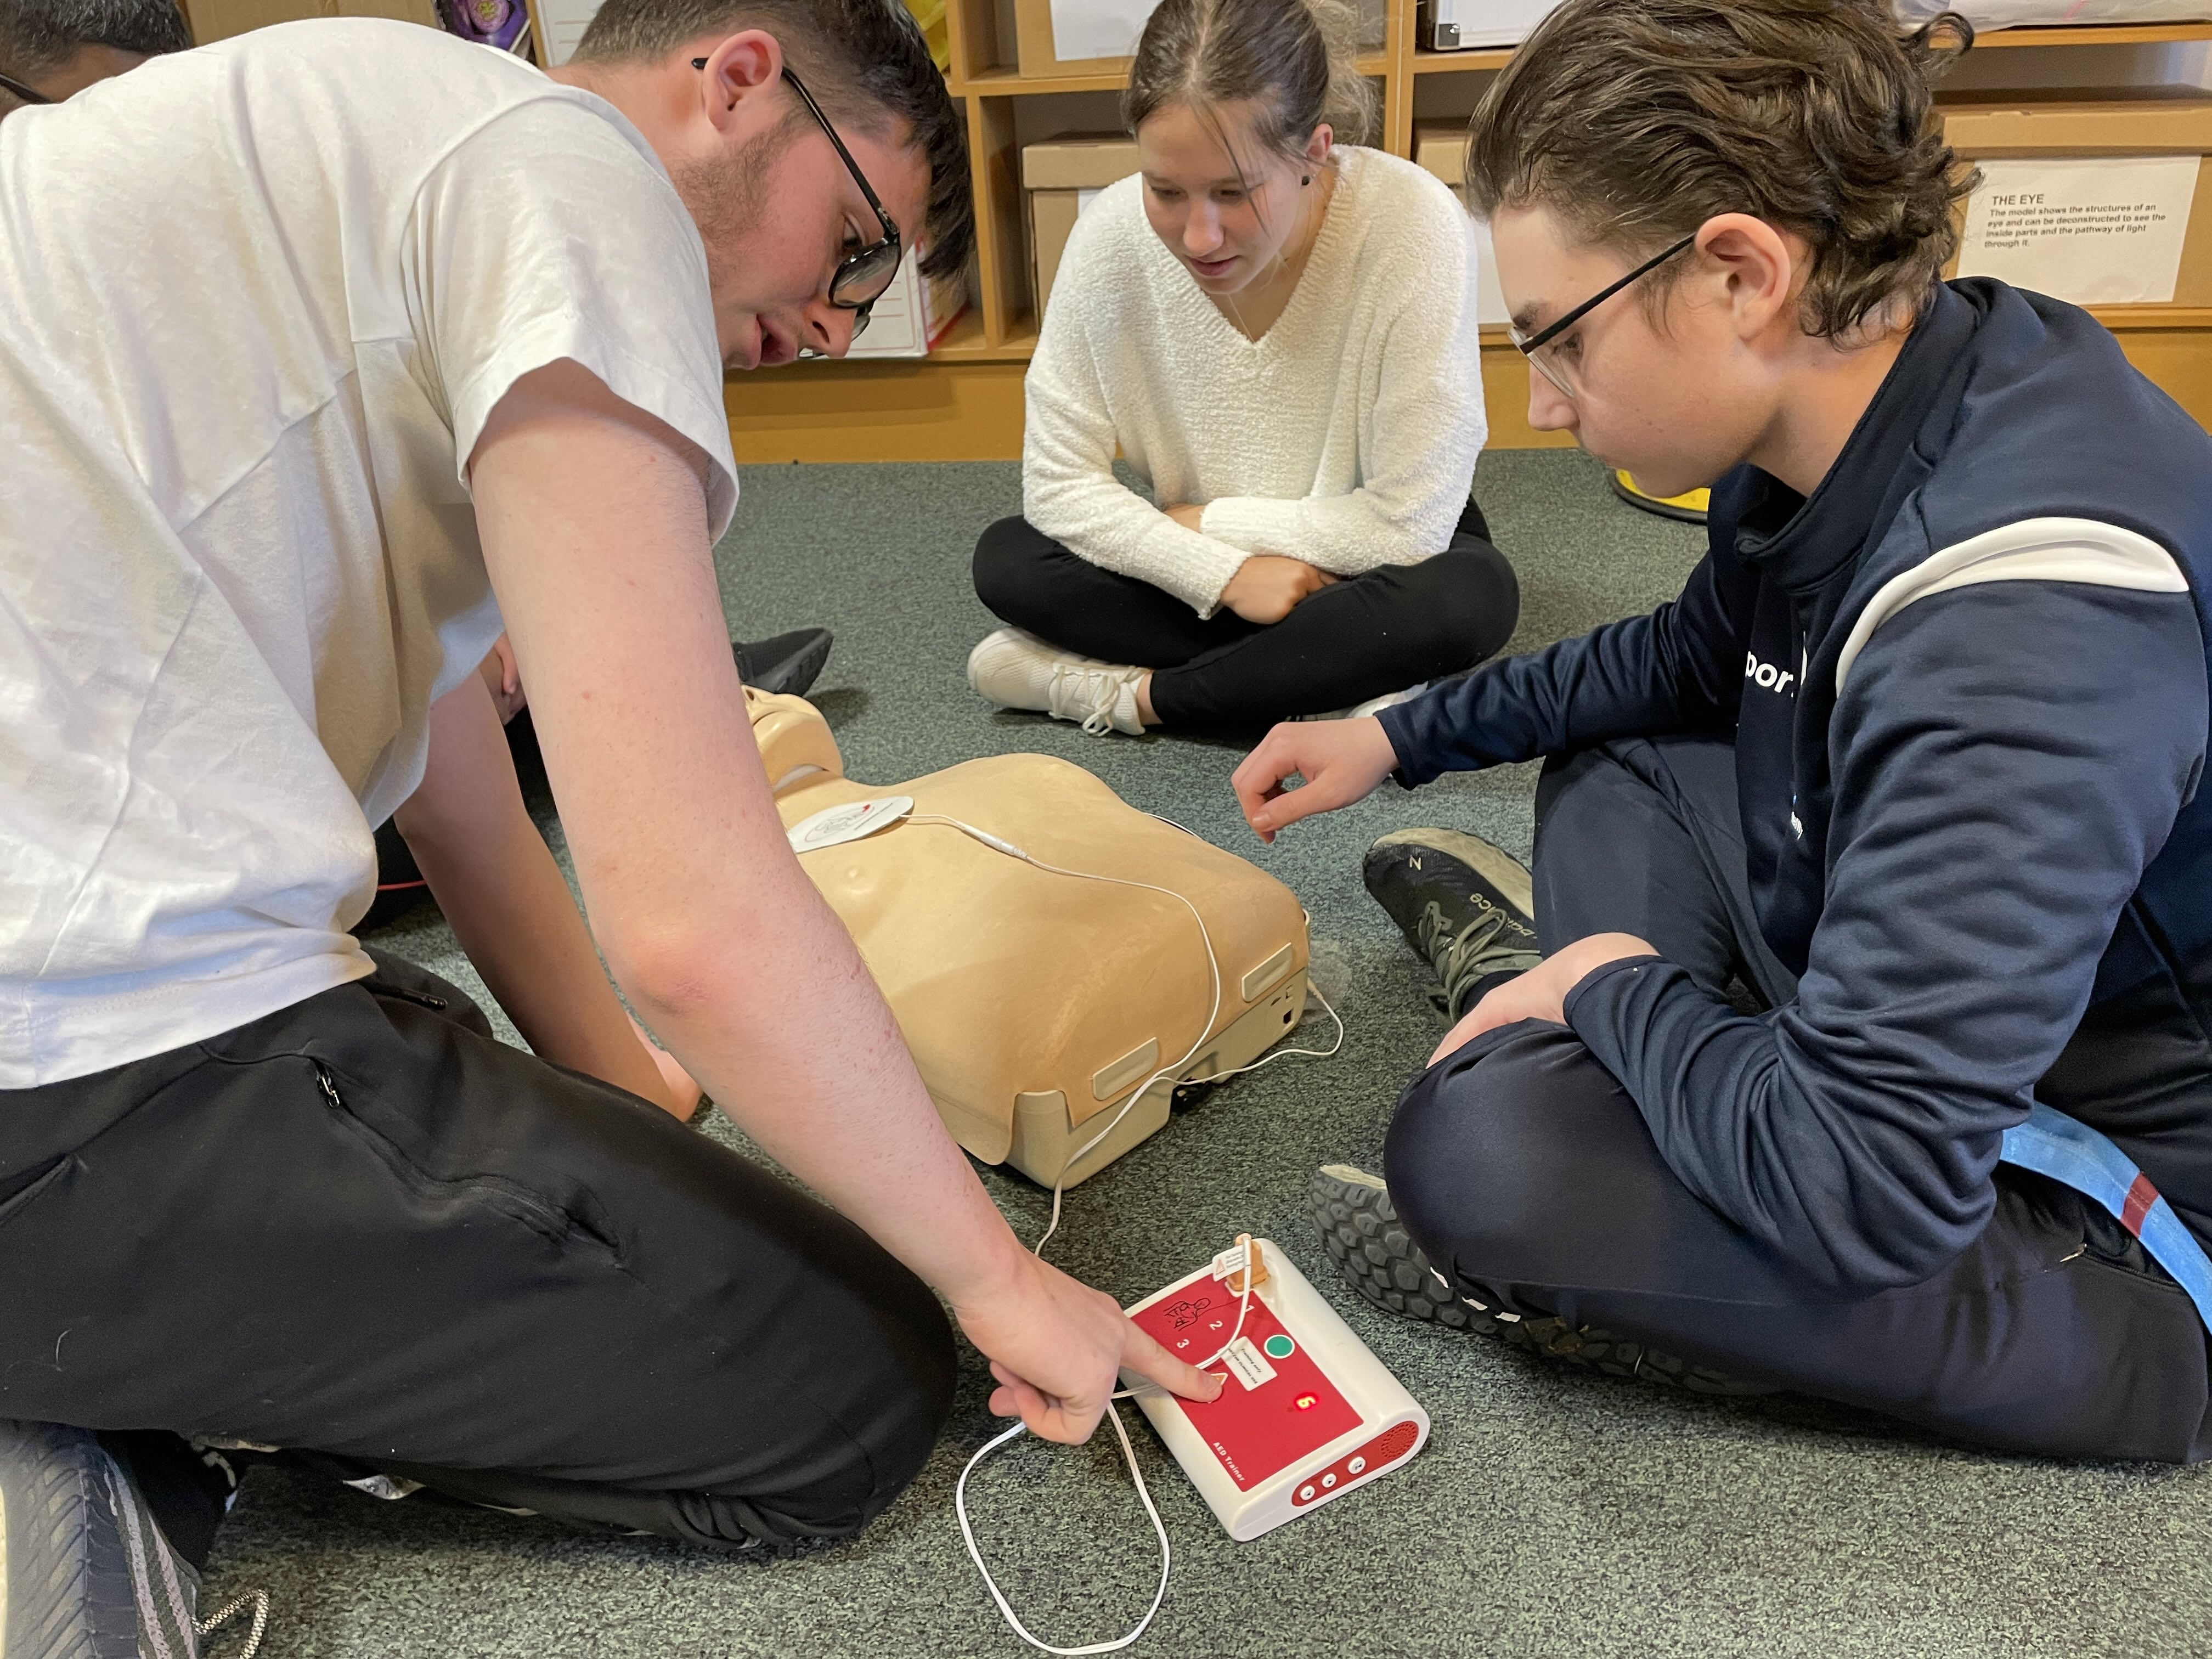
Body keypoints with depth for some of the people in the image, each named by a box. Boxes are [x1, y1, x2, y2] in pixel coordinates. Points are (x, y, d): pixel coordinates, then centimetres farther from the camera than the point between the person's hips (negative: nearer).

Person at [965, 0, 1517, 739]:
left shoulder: (1412, 228, -28)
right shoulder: (1112, 233, -20)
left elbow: (1408, 524, -24)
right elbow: (1057, 482, -14)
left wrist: (1202, 521, -16)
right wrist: (1224, 574, -25)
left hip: (1358, 566, -2)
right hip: (1208, 567, 3)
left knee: (1472, 595, -34)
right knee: (1004, 559, -18)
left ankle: (1132, 693, -19)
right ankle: (1333, 676, -18)